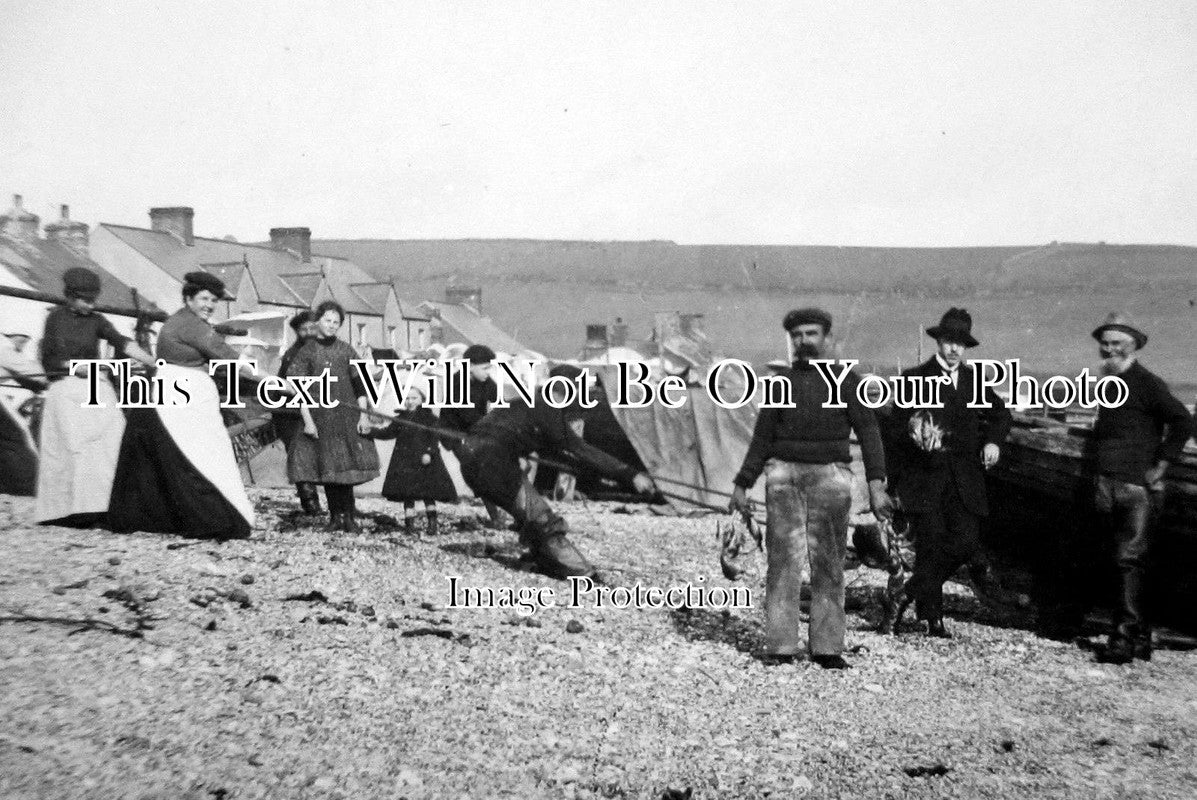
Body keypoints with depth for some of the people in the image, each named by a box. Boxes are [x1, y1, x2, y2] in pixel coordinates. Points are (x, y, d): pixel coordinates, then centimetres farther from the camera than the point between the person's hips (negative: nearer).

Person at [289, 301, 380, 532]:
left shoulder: (346, 351, 6)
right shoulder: (306, 352, 2)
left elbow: (360, 385, 6)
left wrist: (363, 415, -2)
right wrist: (308, 421, -8)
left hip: (347, 416, 0)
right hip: (320, 418, 0)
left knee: (346, 468, -6)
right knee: (327, 469, 3)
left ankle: (348, 515, 0)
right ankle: (335, 515, 13)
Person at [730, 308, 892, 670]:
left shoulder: (846, 380, 5)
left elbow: (868, 433, -2)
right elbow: (761, 439, 17)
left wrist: (876, 483, -13)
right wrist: (742, 485, 13)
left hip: (830, 476, -1)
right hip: (784, 476, 1)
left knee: (829, 564, -1)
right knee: (782, 560, -5)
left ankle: (827, 648, 4)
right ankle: (780, 647, -3)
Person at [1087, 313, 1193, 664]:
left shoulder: (1147, 383, -7)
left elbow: (1183, 422, -15)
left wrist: (1161, 465, -14)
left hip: (1138, 489, -8)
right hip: (1108, 488, 8)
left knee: (1132, 560, -11)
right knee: (1127, 561, 12)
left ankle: (1125, 640, -11)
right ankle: (1141, 639, 20)